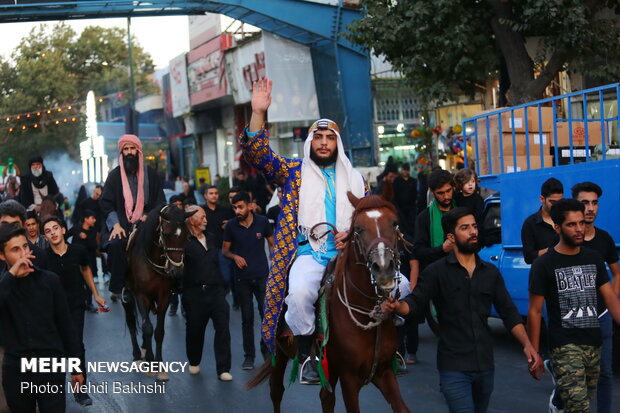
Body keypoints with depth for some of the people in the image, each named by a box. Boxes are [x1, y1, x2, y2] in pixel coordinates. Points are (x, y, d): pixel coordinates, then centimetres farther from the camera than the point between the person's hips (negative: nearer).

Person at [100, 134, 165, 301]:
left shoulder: (150, 174, 12)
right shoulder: (115, 175, 9)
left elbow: (160, 201, 13)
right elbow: (106, 203, 3)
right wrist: (116, 225, -11)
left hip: (144, 224, 1)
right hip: (121, 224, -1)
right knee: (116, 245, -31)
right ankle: (117, 287, -22)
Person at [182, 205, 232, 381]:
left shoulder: (210, 238, 15)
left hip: (216, 291, 5)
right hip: (195, 293, -5)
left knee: (223, 328, -3)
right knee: (195, 329, 10)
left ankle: (223, 369, 0)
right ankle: (194, 363, 33)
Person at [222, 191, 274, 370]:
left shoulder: (262, 222, -4)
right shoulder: (231, 226, -3)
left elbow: (272, 244, 6)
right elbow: (225, 249, 7)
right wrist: (234, 256, -15)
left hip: (262, 275, 0)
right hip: (242, 278, 1)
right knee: (247, 318, 6)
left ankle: (266, 349, 18)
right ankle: (249, 355, 16)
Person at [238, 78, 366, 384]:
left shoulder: (353, 179, 21)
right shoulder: (293, 172, 14)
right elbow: (258, 154, 1)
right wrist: (258, 114, -11)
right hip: (307, 253, -2)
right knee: (300, 293, -35)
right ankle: (306, 355, -14)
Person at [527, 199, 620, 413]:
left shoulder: (594, 259, 8)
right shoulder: (544, 265, -6)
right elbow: (535, 311, -4)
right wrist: (533, 352, -7)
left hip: (594, 345, 5)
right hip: (565, 346, -5)